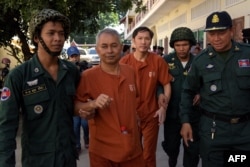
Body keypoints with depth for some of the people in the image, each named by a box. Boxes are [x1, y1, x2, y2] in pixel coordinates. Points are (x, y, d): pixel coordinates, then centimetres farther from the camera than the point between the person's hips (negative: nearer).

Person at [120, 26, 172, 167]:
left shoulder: (158, 61, -7)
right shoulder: (124, 62, -7)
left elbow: (166, 85, -1)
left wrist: (163, 107, -11)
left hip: (151, 115, -1)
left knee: (149, 155, 12)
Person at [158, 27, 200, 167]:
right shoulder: (166, 61, -3)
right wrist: (160, 94, -25)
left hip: (193, 113, 0)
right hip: (172, 112, 1)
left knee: (193, 149, 11)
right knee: (171, 145, 19)